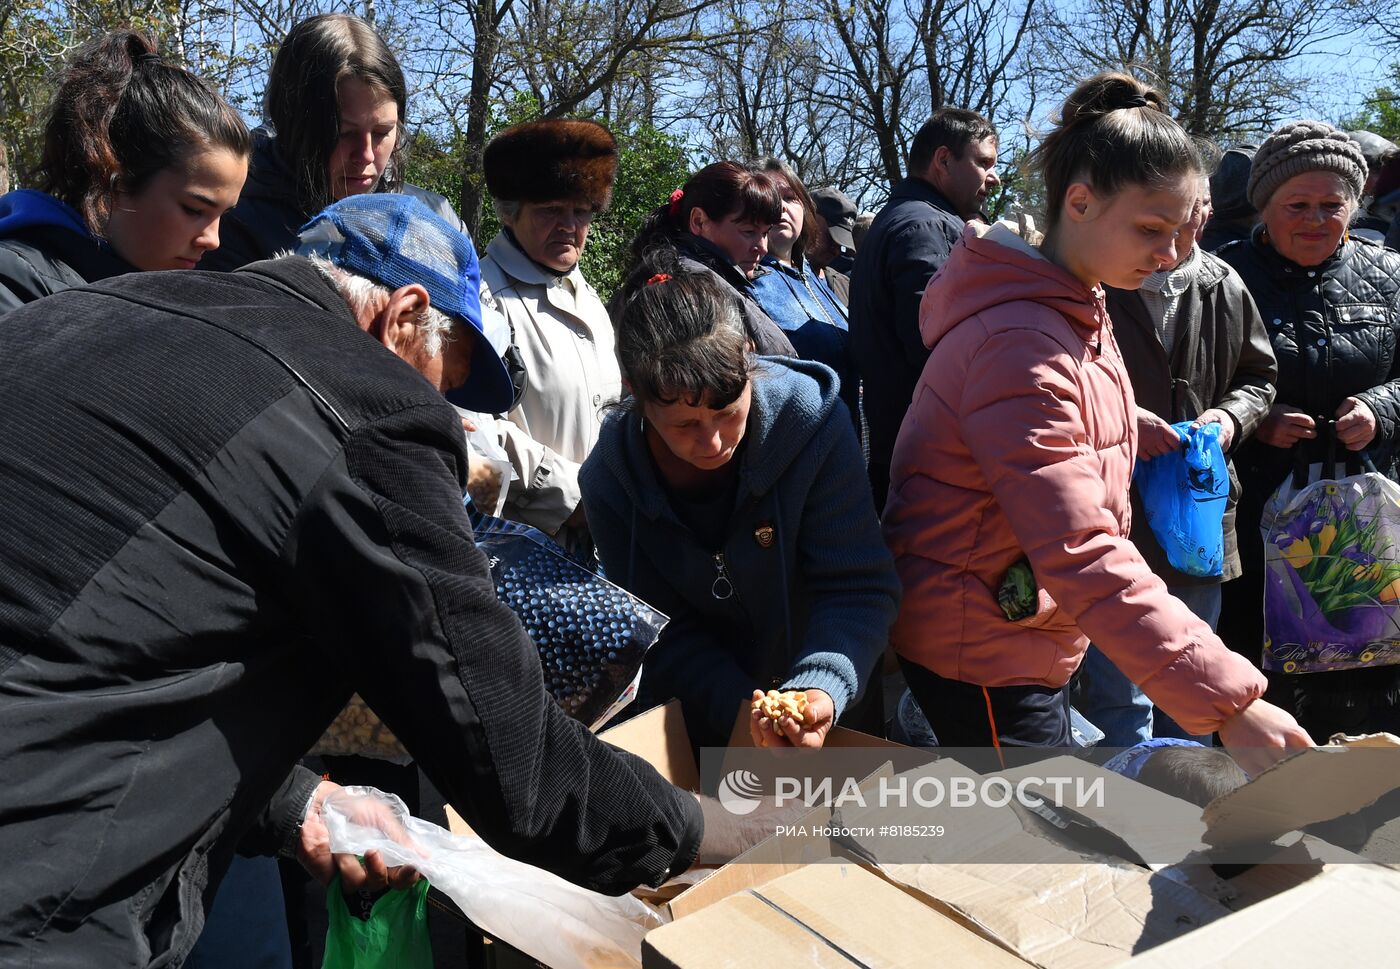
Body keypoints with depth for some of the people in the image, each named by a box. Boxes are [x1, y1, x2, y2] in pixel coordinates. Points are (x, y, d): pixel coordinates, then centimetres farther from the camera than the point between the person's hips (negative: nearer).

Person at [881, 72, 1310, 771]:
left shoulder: (1072, 312, 5)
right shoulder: (1020, 346, -28)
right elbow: (1081, 553, -35)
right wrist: (1226, 700, -36)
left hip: (1026, 630, 10)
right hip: (981, 651, -10)